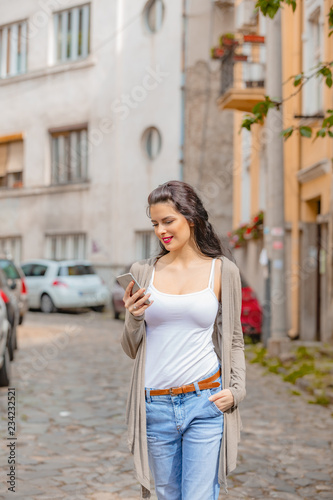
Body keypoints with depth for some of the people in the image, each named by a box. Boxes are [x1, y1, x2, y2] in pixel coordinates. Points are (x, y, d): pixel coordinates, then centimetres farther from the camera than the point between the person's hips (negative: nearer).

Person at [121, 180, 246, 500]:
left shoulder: (222, 270, 2)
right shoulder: (143, 272, 5)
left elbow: (233, 339, 10)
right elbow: (132, 350, 10)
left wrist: (235, 389, -4)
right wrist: (133, 318, -10)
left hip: (205, 402, -2)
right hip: (155, 405, 2)